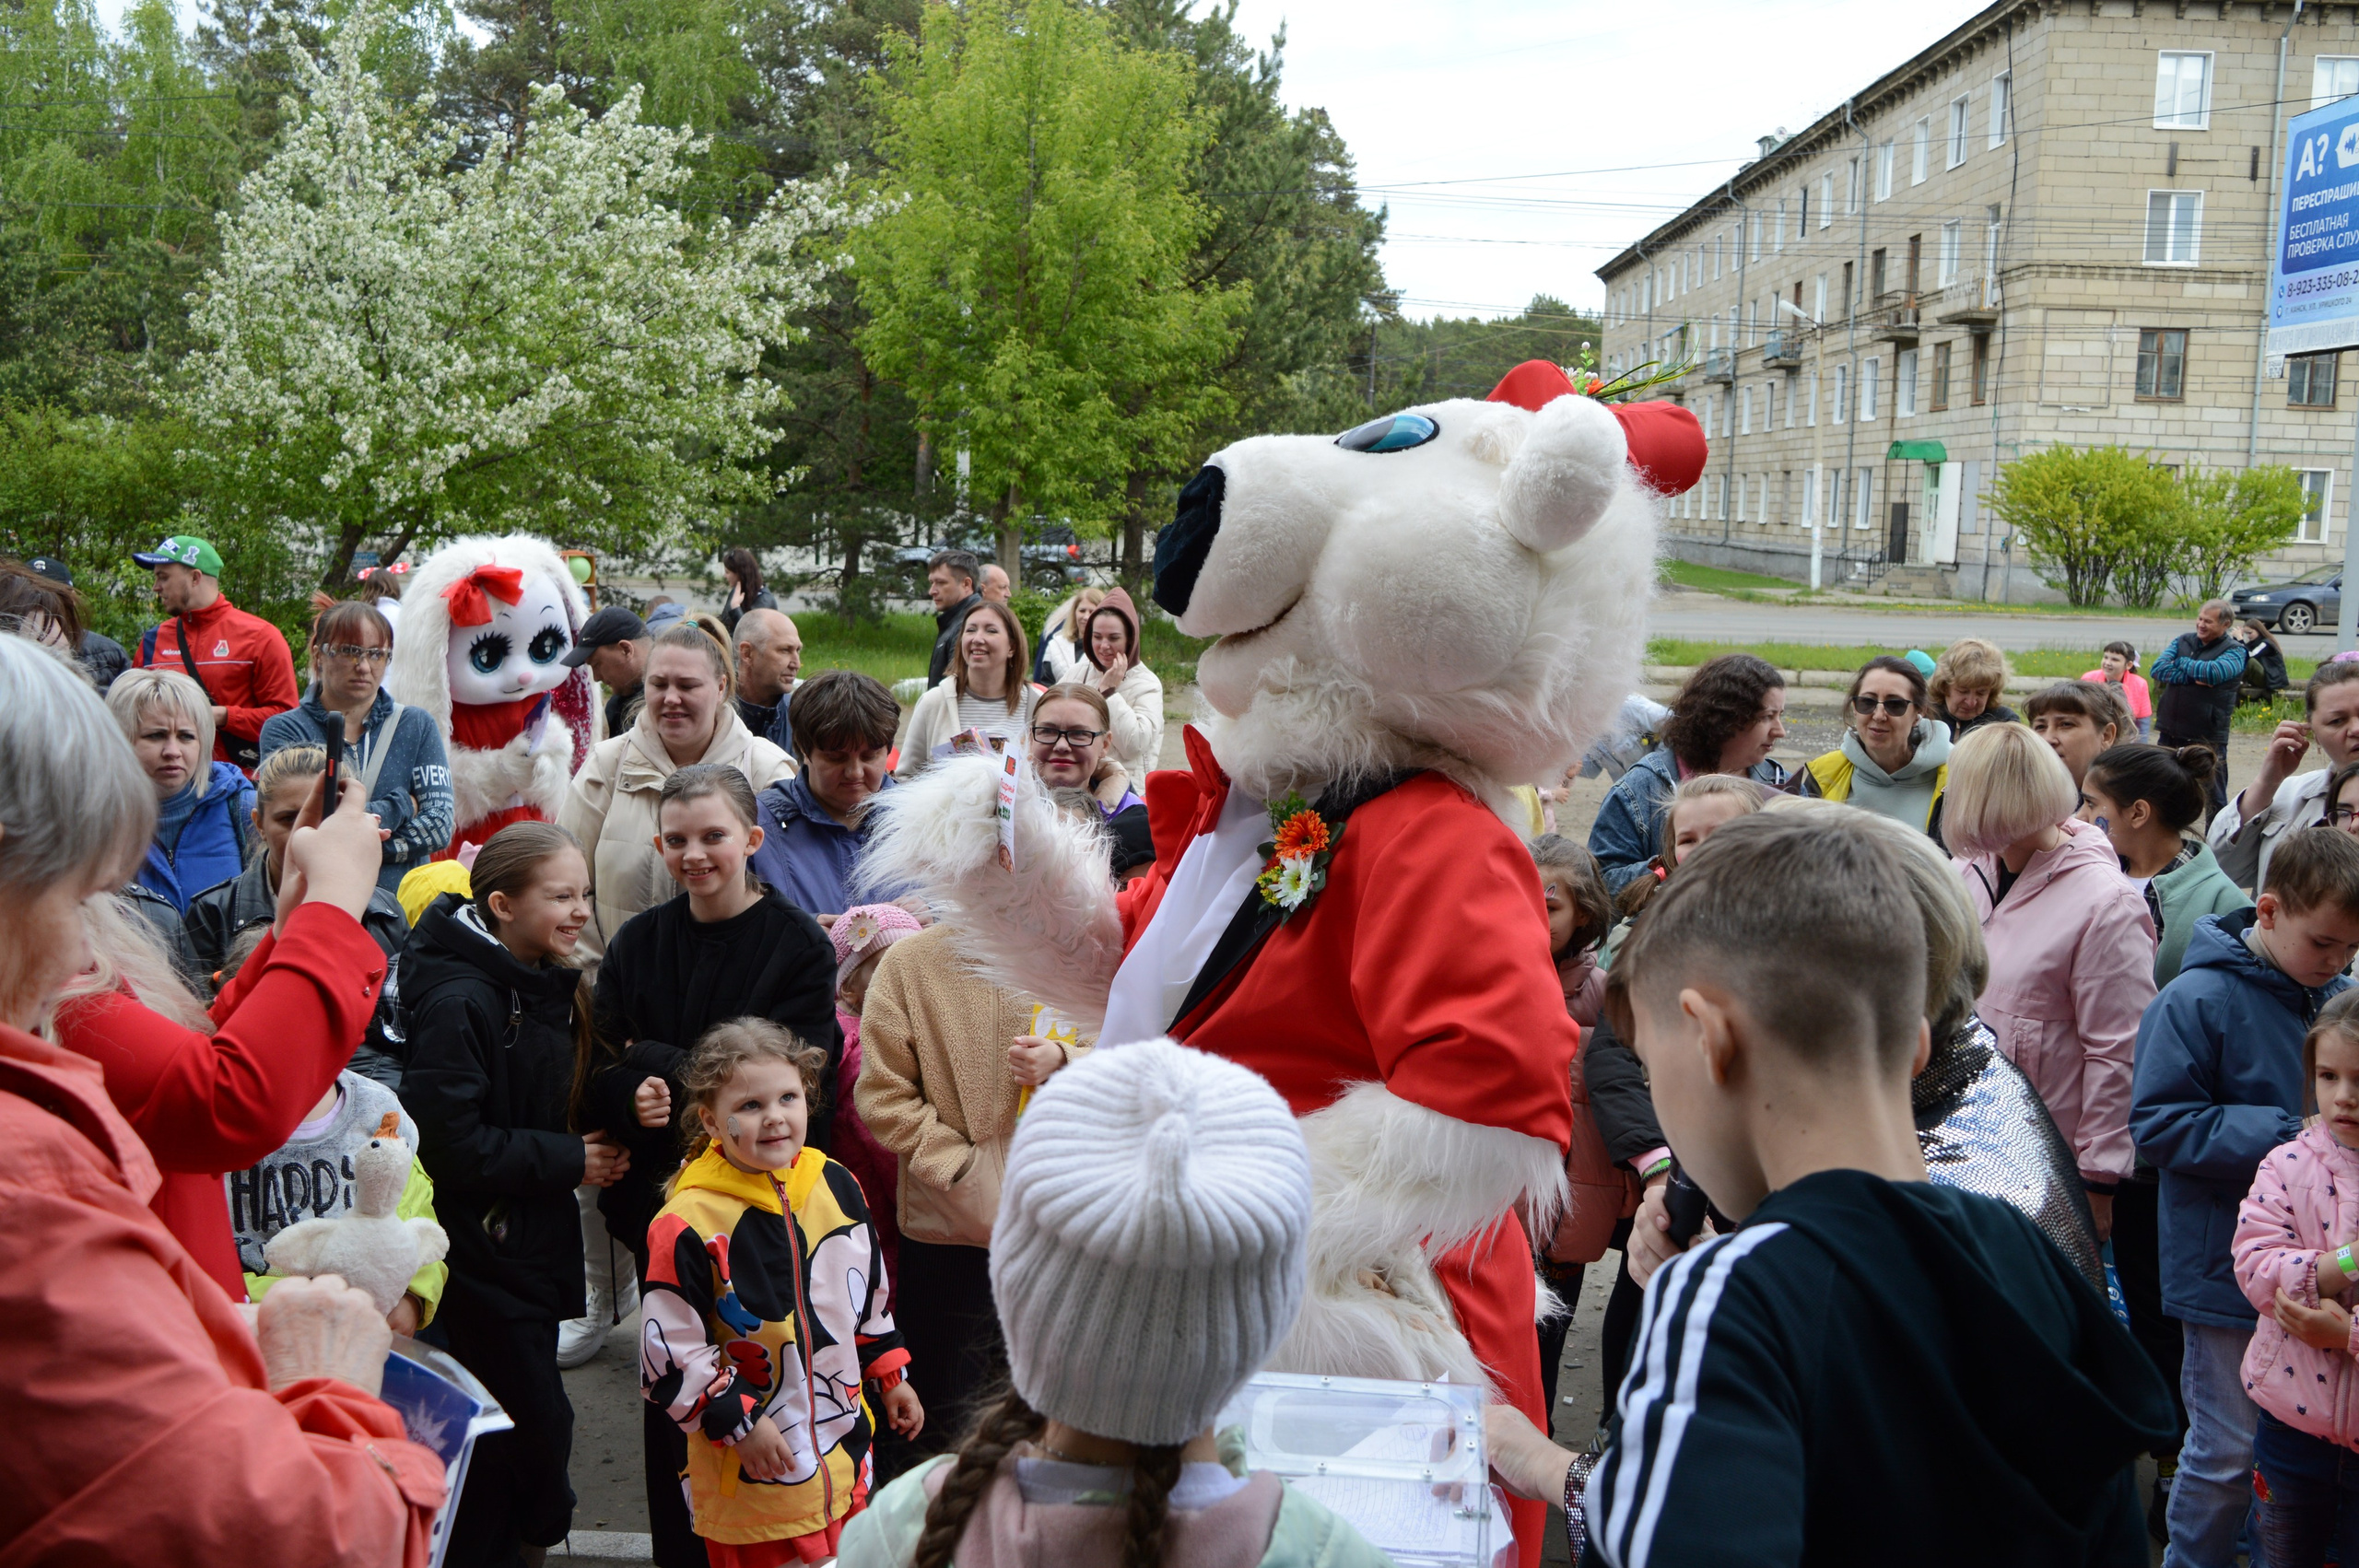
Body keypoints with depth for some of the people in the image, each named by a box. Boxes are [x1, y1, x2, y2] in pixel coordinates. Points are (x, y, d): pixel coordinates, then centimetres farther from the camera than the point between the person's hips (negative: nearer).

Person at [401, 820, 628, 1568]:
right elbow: (451, 1142, -25)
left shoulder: (550, 986, 8)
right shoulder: (460, 1002, -22)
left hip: (533, 1240, 9)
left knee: (525, 1428, 20)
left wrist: (594, 1148, -1)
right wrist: (569, 1162, -18)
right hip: (481, 1248, -9)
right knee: (536, 1428, -3)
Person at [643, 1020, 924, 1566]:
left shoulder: (836, 1186, 0)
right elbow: (669, 1353, -16)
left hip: (844, 1445, 6)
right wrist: (738, 1422, -16)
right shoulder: (690, 1224, -20)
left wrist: (890, 1377, 17)